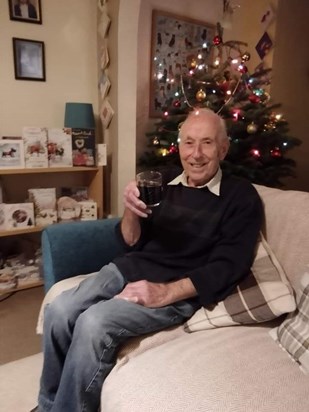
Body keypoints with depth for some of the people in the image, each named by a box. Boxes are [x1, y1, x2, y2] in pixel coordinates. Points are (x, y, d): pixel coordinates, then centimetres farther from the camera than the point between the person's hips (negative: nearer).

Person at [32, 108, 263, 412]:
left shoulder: (241, 196, -4)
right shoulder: (165, 182, 8)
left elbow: (230, 266, -11)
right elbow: (132, 243, 9)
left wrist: (165, 292, -21)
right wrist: (131, 211, -14)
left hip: (181, 289, -4)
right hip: (132, 267, 5)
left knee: (93, 323, -25)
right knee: (59, 311, -14)